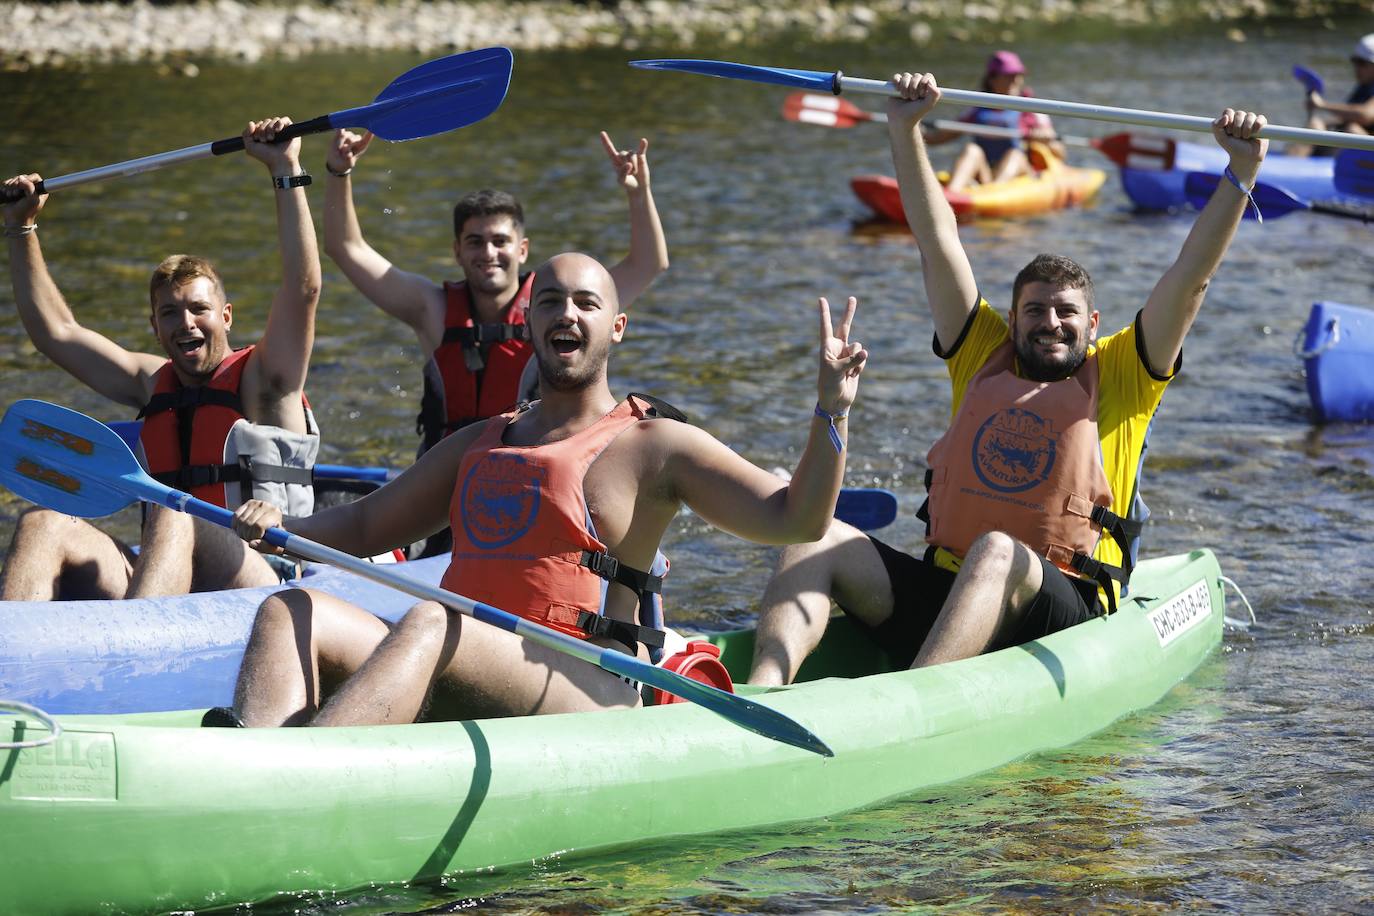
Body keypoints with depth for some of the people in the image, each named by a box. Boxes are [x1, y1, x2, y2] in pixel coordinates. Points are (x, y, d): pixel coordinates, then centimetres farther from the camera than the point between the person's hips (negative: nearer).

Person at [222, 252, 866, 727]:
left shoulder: (651, 444, 7)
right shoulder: (482, 443, 26)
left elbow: (795, 520, -1)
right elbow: (365, 526, 30)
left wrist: (831, 410, -15)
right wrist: (278, 528, 9)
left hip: (585, 692, -6)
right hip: (459, 701, 7)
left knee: (425, 624, -35)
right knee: (288, 615, -13)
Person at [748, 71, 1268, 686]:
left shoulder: (1118, 377, 10)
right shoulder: (985, 357, 19)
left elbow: (1190, 278, 3)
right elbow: (938, 243, 15)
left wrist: (1242, 171, -5)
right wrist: (905, 132, 11)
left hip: (1063, 614, -4)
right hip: (935, 591, 4)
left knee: (996, 554, -38)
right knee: (817, 541, -17)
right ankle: (762, 691, -43)